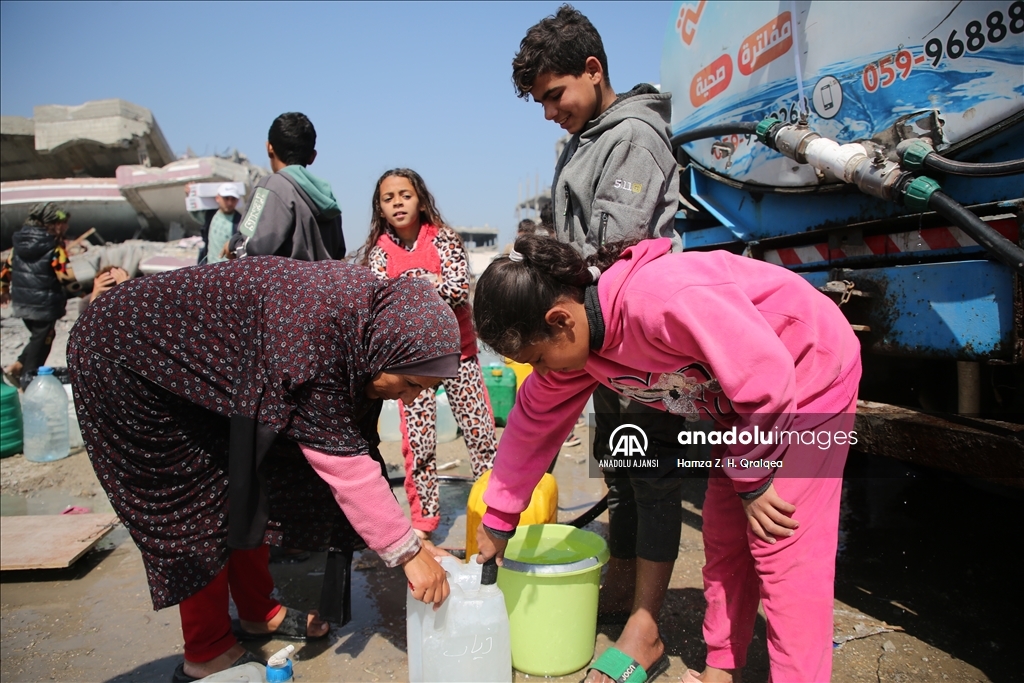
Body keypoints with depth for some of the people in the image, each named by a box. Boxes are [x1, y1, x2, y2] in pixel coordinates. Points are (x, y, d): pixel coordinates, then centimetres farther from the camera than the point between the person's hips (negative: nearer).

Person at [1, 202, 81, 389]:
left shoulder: (20, 241, 7)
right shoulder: (55, 247, -15)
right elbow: (65, 275, -20)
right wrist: (77, 290, -2)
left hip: (21, 302, 7)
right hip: (44, 304, -7)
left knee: (39, 336, 23)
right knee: (42, 338, 8)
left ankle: (16, 366, 18)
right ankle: (28, 377, 13)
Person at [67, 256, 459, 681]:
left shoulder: (367, 306, -12)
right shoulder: (311, 328, -38)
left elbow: (356, 440, -5)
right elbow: (339, 458, -34)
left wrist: (401, 531, -5)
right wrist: (407, 551, -26)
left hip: (196, 364, 8)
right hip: (129, 361, -8)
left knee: (249, 490, 9)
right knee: (195, 506, -3)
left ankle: (258, 613, 27)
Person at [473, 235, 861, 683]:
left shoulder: (661, 299, -37)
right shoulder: (574, 341, -10)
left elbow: (766, 371, -30)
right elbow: (534, 423, 1)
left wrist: (753, 477, -18)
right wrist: (498, 520, 8)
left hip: (810, 376, -7)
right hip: (743, 398, 8)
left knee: (785, 554, -8)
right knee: (724, 539, 12)